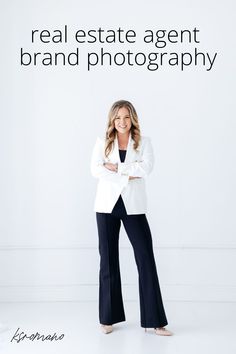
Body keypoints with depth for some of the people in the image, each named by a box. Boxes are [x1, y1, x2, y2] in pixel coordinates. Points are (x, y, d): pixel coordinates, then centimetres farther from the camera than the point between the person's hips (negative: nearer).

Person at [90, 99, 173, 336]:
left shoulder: (143, 142, 5)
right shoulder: (102, 143, 6)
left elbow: (146, 168, -13)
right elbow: (95, 169, -10)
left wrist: (116, 167, -13)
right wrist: (127, 176, -16)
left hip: (133, 206, -1)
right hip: (107, 206, 1)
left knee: (146, 258, -4)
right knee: (108, 260, 7)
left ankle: (154, 320, 4)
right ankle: (108, 317, 19)